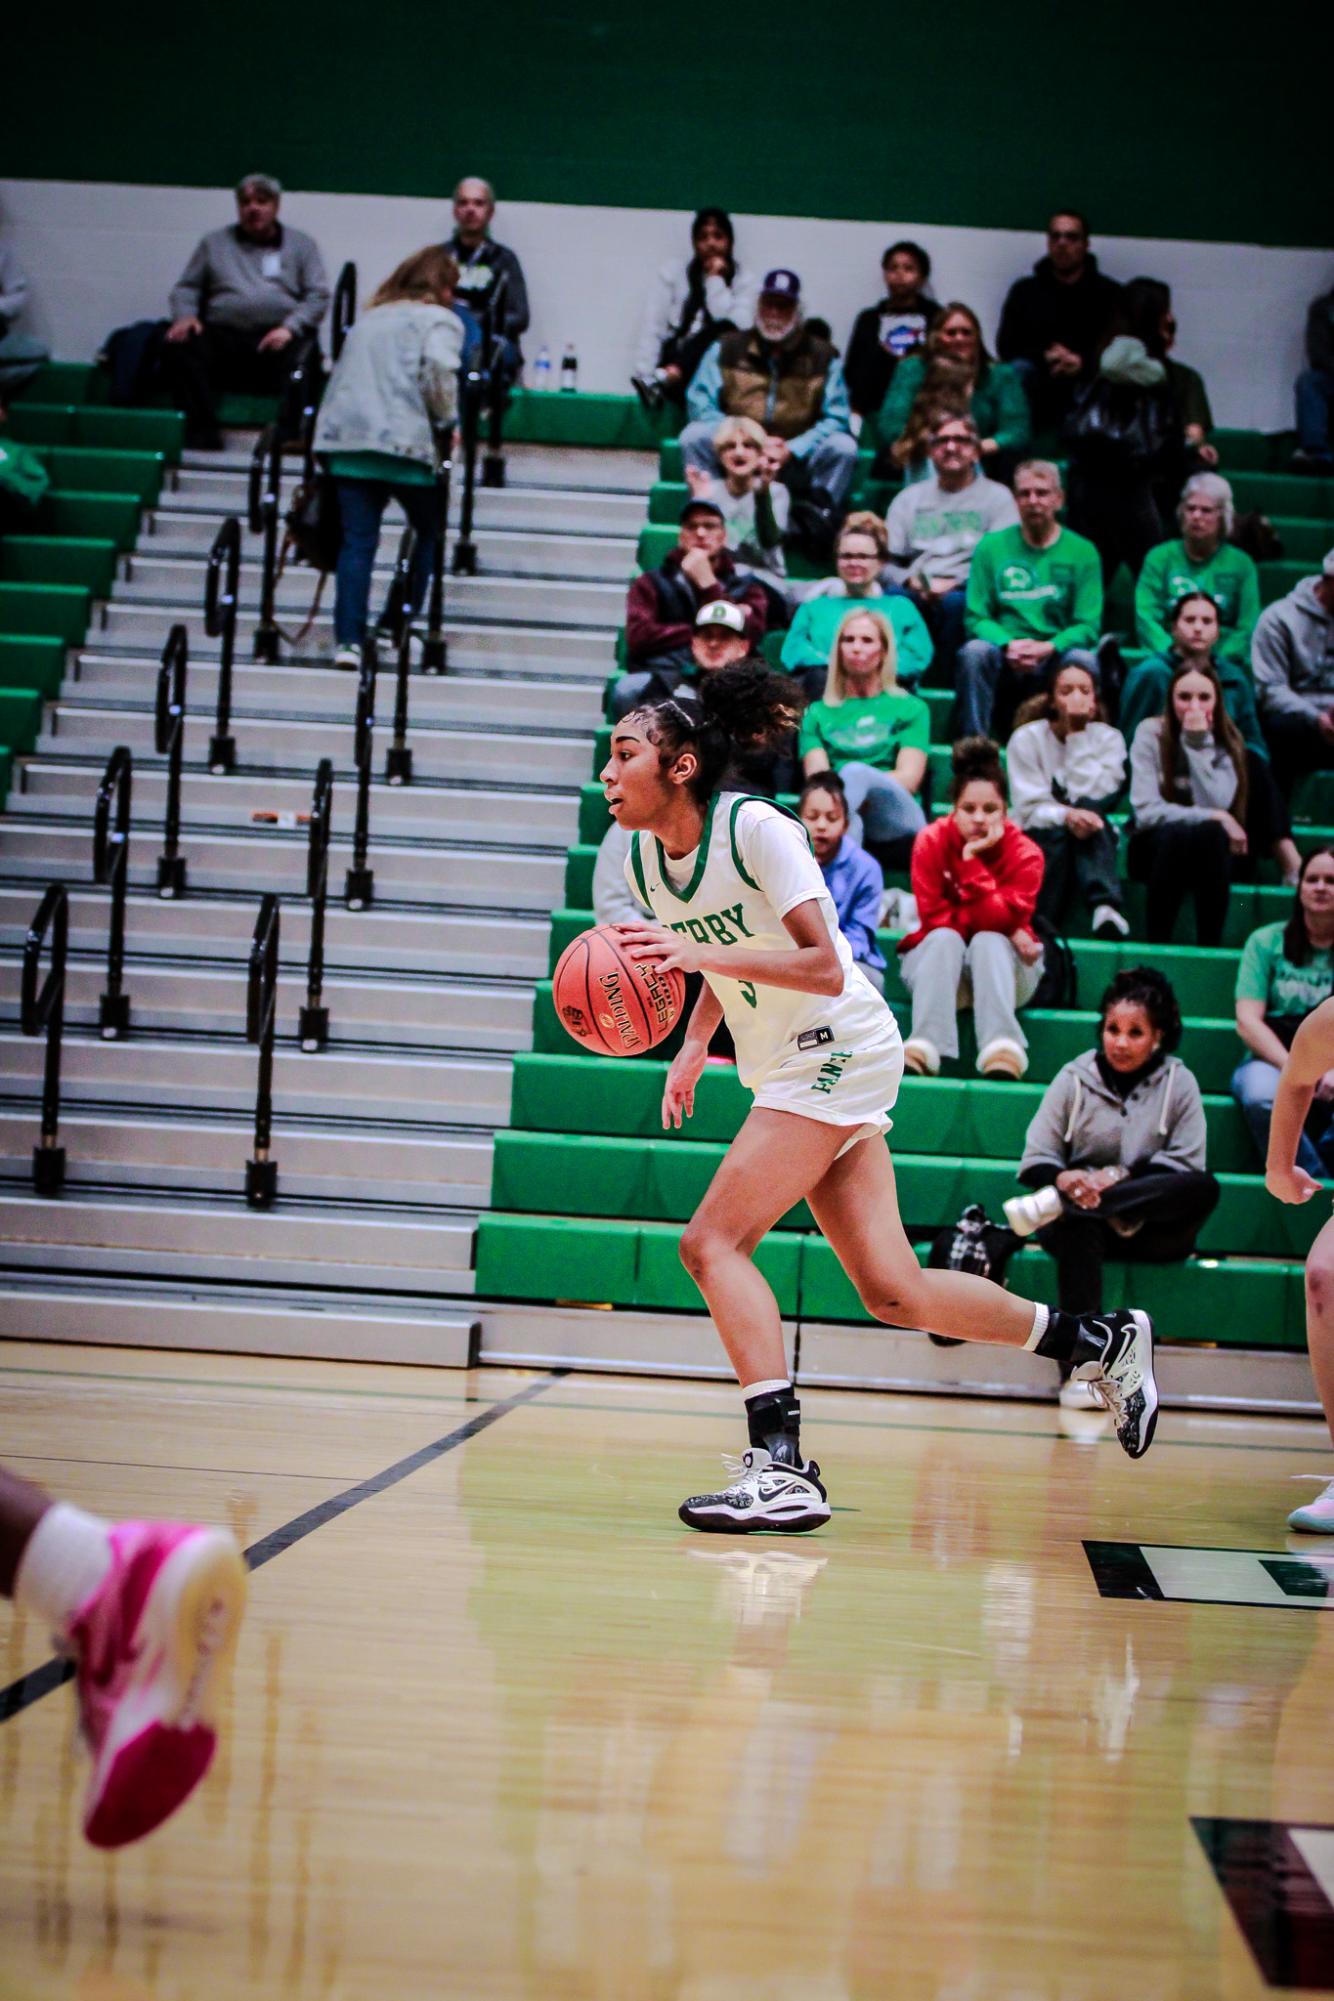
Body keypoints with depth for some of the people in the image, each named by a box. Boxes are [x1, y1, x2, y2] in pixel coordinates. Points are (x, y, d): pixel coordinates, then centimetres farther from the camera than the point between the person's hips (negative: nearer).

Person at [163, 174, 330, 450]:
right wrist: (185, 315, -2)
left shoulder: (302, 245, 18)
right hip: (223, 332, 2)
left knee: (300, 353, -37)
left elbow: (318, 296, 6)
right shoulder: (214, 243, 24)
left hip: (277, 336, -2)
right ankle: (204, 433, -31)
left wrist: (290, 327, -13)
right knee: (179, 348, -29)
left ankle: (289, 434, -32)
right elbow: (186, 288, 21)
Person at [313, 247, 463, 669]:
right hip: (403, 440, -5)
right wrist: (446, 421, 2)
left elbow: (345, 374, 22)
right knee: (431, 530, 13)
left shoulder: (369, 319, 26)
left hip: (344, 433, 5)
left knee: (357, 540, 1)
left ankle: (347, 640, -10)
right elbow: (438, 373, -11)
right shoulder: (439, 321, 6)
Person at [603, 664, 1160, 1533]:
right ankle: (1104, 1340, 22)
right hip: (784, 1068, 8)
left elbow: (824, 968, -23)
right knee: (894, 1292, 7)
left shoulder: (755, 827, -18)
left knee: (713, 1241, -18)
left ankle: (783, 1467, -19)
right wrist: (694, 1047, 5)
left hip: (837, 1052, -8)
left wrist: (704, 953, -32)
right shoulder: (645, 856, 5)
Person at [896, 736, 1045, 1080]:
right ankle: (925, 1047, -49)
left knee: (988, 941, -32)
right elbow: (934, 917, -17)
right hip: (937, 964, 0)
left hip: (1003, 966, 0)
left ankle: (1002, 1050, -52)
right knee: (944, 938, -31)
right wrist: (1007, 930, -21)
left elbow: (998, 919, -24)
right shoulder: (931, 842, -12)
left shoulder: (1024, 853, -13)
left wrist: (972, 858, -31)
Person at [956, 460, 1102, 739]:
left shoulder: (1082, 552, 8)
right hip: (1004, 662, 0)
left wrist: (1048, 648, -19)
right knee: (974, 651, -31)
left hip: (1055, 658, 0)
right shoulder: (991, 546, 10)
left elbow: (1088, 625, 1)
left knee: (1083, 659, -32)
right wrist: (1007, 644, -17)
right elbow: (975, 617, 4)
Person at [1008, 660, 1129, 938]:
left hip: (1091, 844, 1)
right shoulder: (1026, 738, -2)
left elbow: (1092, 797, -14)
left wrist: (1078, 737, -15)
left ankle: (1106, 908, -54)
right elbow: (1029, 808, -12)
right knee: (1056, 832, -37)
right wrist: (1066, 816, -33)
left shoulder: (1108, 738, 2)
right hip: (1039, 842, -1)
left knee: (1088, 810, -34)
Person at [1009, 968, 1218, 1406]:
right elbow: (1035, 1161, 1)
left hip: (1150, 1229, 1)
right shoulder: (1075, 1078, 5)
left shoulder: (1178, 1083, 5)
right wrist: (1063, 1179, -23)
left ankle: (1052, 1206, -36)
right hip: (1081, 1219, -1)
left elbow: (1187, 1168, -5)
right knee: (1079, 1225, -38)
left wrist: (1122, 1176, -20)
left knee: (1206, 1189, -31)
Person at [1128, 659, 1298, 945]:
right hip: (1156, 849, -2)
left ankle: (1210, 947, -28)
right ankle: (1156, 945, -29)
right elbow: (1146, 810, -14)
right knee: (1176, 833, -36)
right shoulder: (1151, 733, -6)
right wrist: (1217, 818, -17)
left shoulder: (1227, 741, -1)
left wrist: (1200, 743, -20)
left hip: (1214, 851, 2)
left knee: (1210, 834, -33)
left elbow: (1216, 804, -18)